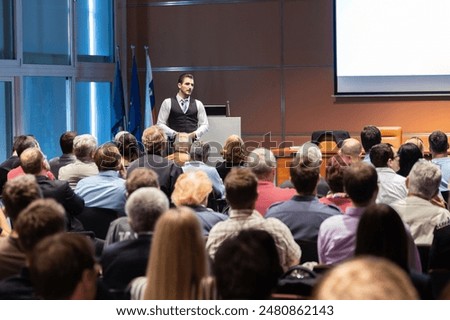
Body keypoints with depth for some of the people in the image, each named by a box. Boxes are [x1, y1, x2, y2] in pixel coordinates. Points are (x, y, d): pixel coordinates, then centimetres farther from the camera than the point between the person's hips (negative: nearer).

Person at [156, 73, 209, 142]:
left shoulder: (198, 104, 14)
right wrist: (174, 134, -9)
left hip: (193, 141, 2)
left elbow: (205, 125, 14)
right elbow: (160, 124, 5)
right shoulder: (168, 103, 7)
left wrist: (195, 134, -5)